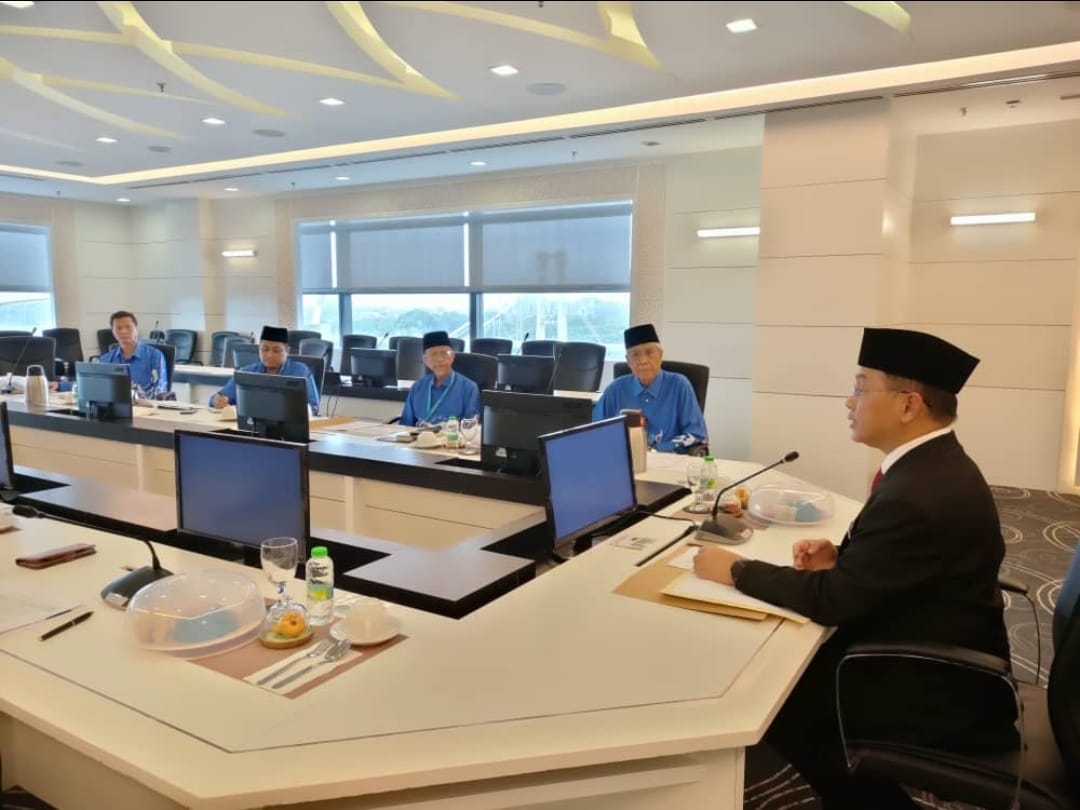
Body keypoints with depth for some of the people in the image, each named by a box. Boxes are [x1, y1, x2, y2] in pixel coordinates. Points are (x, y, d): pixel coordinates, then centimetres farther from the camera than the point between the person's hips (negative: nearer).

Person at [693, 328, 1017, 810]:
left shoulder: (919, 494, -31)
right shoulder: (936, 463, -1)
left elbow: (832, 600, -25)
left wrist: (735, 570, -15)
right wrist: (840, 557, -4)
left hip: (932, 691, -8)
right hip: (940, 660, 8)